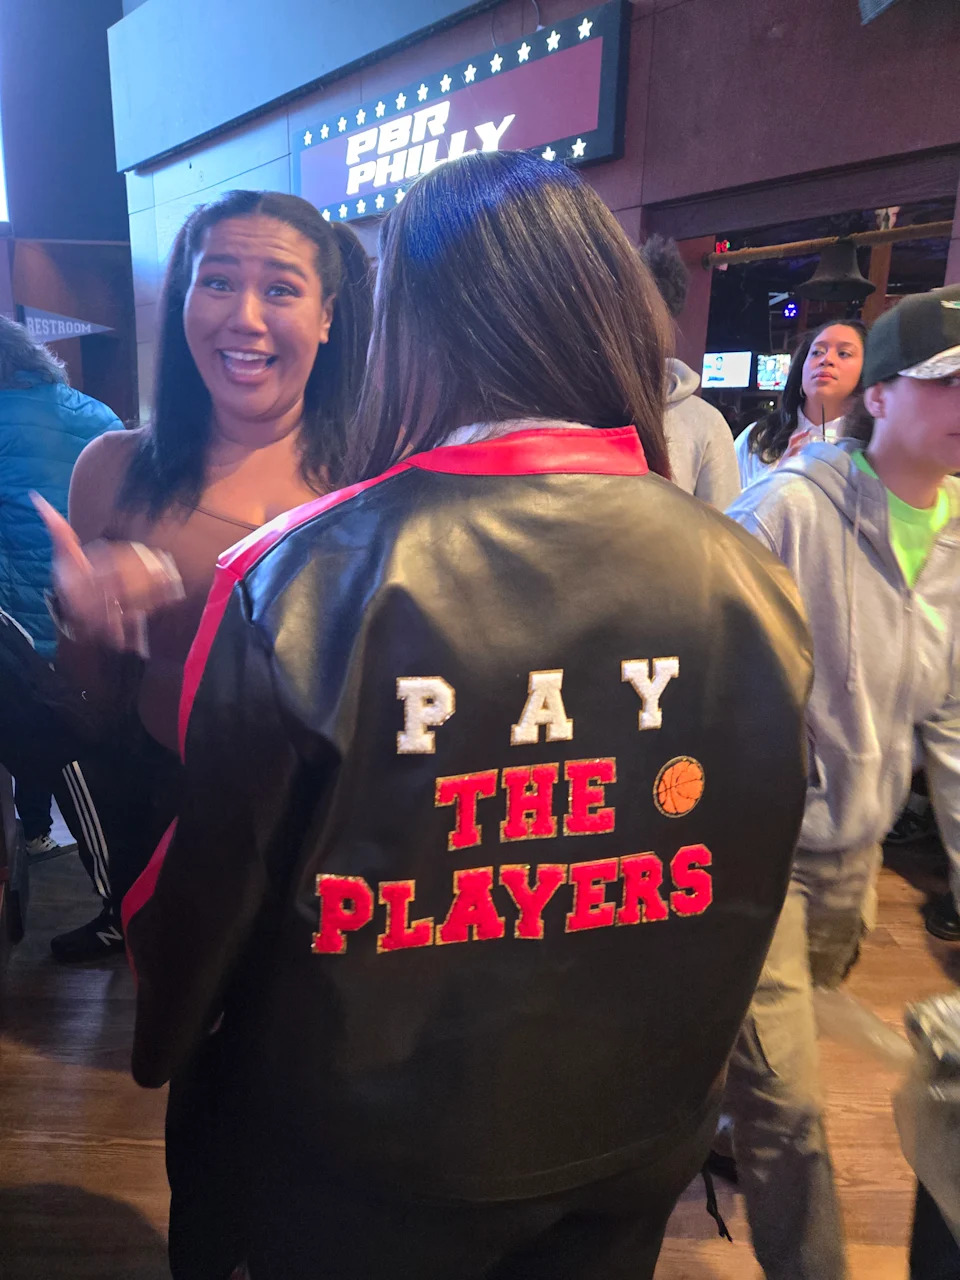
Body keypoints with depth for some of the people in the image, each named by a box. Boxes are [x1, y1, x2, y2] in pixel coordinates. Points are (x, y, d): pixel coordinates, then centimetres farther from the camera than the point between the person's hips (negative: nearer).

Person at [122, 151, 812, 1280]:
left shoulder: (298, 580, -27)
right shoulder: (747, 580, -16)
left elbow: (207, 882, -15)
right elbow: (749, 887, -3)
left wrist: (164, 1044, 7)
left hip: (361, 1173, -2)